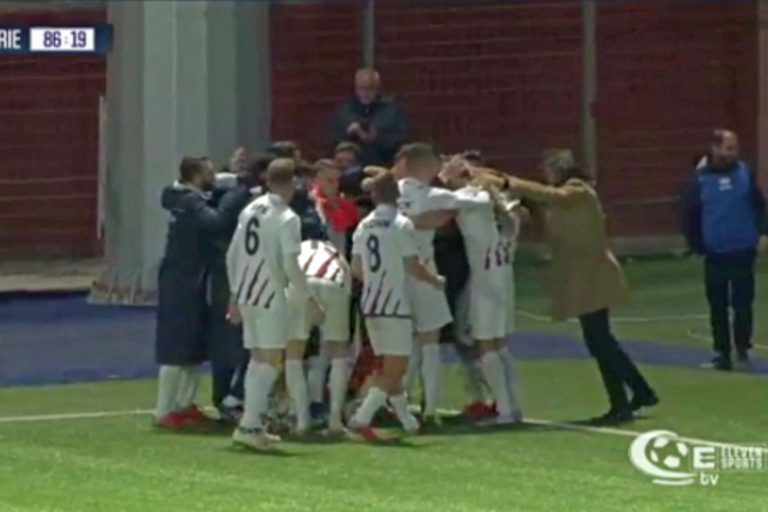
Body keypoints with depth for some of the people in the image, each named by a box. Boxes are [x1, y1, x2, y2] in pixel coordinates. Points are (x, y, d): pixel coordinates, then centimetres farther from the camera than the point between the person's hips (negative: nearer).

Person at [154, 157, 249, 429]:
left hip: (192, 283, 10)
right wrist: (243, 193, -28)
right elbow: (216, 221, -33)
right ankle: (164, 412, -2)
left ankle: (184, 404, 21)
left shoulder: (193, 200, 13)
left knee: (195, 347, 14)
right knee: (176, 348, -6)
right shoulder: (190, 202, -18)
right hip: (180, 284, -10)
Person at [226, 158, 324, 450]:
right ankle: (249, 425, -13)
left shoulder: (250, 210, 9)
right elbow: (290, 265, -17)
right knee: (271, 361, -4)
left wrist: (235, 294, 20)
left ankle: (253, 425, 14)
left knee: (258, 359, 14)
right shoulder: (287, 219, -11)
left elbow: (232, 255, 12)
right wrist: (309, 300, -11)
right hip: (271, 297, -7)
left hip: (246, 295, 7)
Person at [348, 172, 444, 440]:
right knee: (394, 370, -2)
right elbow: (413, 267, -13)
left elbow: (356, 269, 9)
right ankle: (362, 418, -14)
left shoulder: (363, 226, 7)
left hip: (370, 305, 7)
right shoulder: (402, 225, -11)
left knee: (391, 367, 16)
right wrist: (436, 280, 5)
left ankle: (407, 420, 24)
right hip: (395, 304, -7)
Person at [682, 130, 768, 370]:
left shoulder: (745, 172, 0)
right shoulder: (701, 178, -3)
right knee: (718, 306, 7)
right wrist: (696, 245, -1)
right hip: (715, 253, 0)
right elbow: (690, 213, 1)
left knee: (743, 303, 0)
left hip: (743, 251, 0)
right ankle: (722, 353, 15)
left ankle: (742, 349, 13)